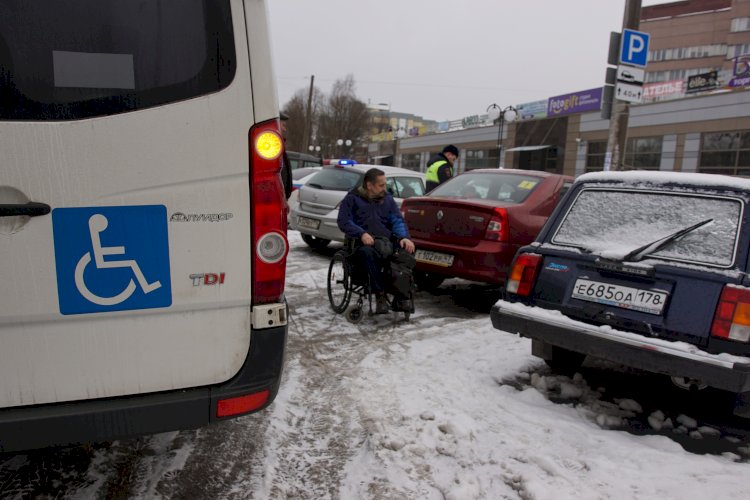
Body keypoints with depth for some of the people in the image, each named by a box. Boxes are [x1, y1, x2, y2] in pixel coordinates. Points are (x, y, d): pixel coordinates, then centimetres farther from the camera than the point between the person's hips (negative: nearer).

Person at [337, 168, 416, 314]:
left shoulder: (387, 199, 22)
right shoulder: (352, 198, 10)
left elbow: (398, 220, 12)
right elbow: (343, 221, -1)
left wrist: (404, 237, -9)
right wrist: (362, 234, -19)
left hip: (386, 241, 3)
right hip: (362, 242, -3)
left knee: (406, 252, -28)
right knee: (368, 253, -40)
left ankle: (402, 297, -22)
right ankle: (380, 296, -33)